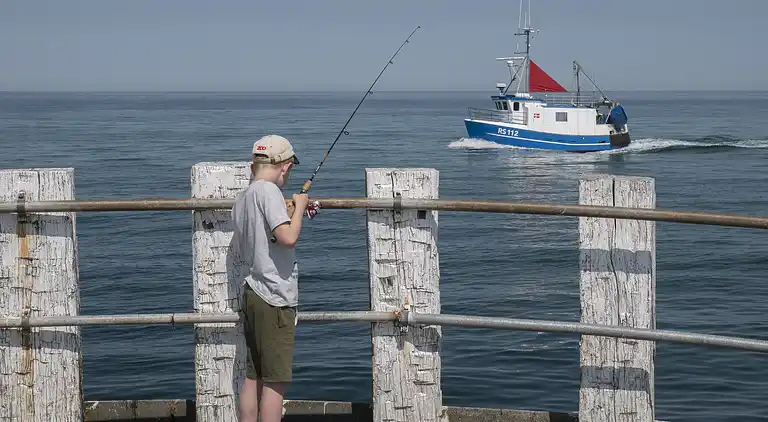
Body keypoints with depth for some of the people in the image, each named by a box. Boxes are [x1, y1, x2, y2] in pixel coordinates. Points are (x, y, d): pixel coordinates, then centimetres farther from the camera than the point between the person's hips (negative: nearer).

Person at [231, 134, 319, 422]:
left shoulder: (241, 199, 15)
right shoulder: (268, 191, -12)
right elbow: (288, 238, -24)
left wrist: (297, 214, 27)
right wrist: (299, 207, -6)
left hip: (252, 293, 9)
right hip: (275, 300, -9)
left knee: (253, 377, 12)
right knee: (275, 380, -5)